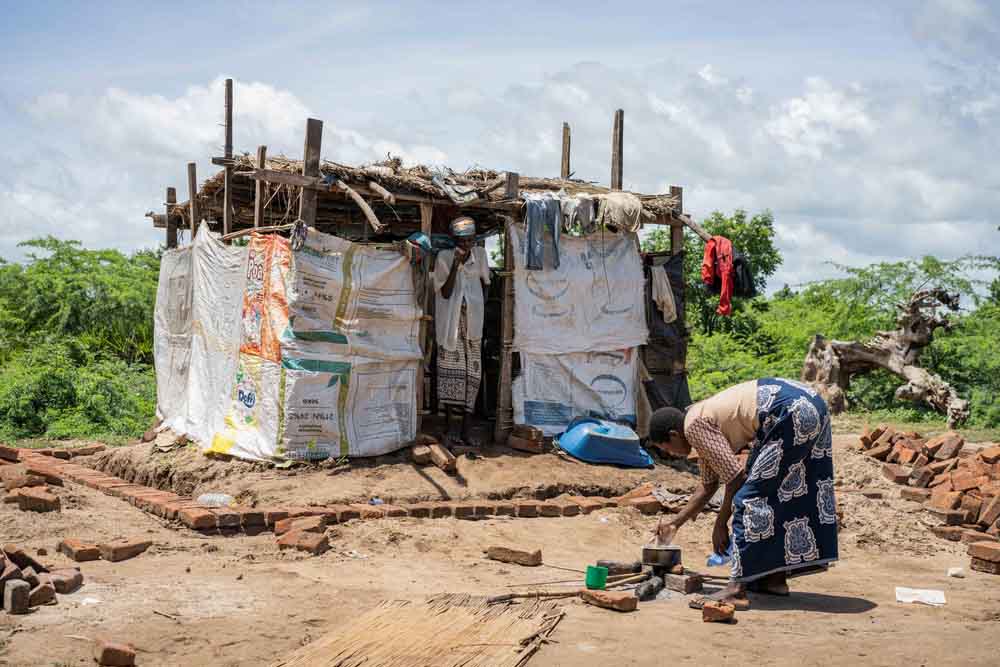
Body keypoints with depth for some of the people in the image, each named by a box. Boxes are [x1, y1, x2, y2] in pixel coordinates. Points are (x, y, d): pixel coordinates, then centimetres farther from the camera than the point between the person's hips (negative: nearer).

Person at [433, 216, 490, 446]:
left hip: (472, 321, 3)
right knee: (450, 367, -2)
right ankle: (449, 425, 7)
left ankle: (466, 431, 3)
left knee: (472, 371, 0)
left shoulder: (480, 254, 2)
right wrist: (455, 264, -21)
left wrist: (481, 308, 13)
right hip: (450, 321, -2)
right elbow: (445, 293, -13)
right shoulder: (444, 257, -7)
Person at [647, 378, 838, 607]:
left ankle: (737, 588, -7)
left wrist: (720, 524, 4)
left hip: (791, 413, -10)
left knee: (751, 496, -6)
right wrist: (675, 523, 39)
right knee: (775, 492, 18)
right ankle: (776, 578, 24)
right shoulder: (703, 419, 22)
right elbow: (708, 485, 32)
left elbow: (735, 477, -8)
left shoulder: (694, 427, -7)